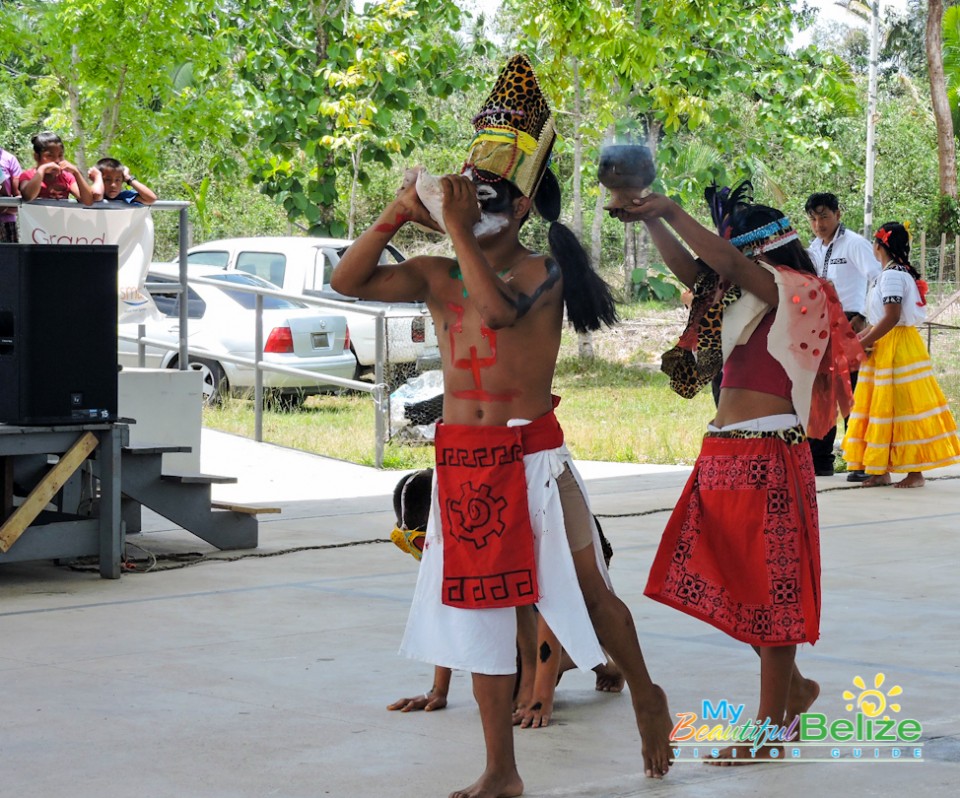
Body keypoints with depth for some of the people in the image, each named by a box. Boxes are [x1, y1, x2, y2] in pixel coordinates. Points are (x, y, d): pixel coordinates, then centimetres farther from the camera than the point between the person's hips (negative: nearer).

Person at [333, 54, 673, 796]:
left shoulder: (542, 272, -7)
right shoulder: (438, 276, 6)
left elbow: (501, 308, -28)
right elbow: (349, 280, -1)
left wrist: (460, 230, -25)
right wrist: (400, 213, -9)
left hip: (530, 456, -5)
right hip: (462, 461, 5)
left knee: (585, 589, 4)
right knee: (483, 609, 8)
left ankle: (646, 697, 32)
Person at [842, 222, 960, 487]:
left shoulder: (892, 275, -15)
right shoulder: (898, 273, 15)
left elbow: (891, 318, -22)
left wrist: (864, 343, -16)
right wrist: (858, 337, 10)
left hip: (897, 348, -10)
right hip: (887, 349, 10)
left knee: (903, 408, -6)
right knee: (885, 407, 11)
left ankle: (915, 473, -2)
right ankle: (881, 470, 15)